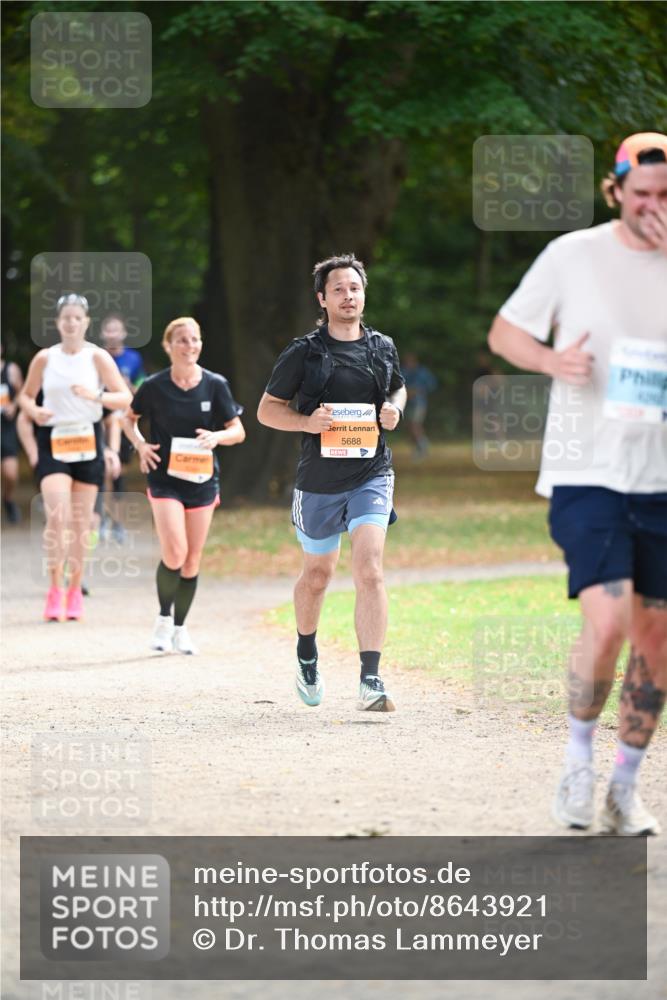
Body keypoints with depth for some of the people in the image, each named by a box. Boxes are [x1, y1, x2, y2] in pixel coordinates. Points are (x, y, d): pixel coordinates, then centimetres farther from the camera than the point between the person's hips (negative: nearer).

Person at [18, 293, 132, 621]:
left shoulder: (98, 357, -1)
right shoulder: (44, 358, 2)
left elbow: (125, 398, -5)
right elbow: (26, 395, 13)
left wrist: (96, 396, -23)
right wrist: (34, 411, -9)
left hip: (87, 441, 0)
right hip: (53, 441, 0)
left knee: (80, 522, 5)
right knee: (57, 516, -17)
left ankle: (75, 590, 17)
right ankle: (55, 589, -10)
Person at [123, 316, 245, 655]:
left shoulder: (215, 385, -3)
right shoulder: (154, 386, -6)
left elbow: (238, 431, 2)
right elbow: (129, 419, 12)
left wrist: (217, 436, -18)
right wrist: (140, 444, -6)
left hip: (202, 480, 2)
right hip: (165, 478, -2)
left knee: (193, 560, 6)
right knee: (174, 553, -17)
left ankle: (180, 628, 22)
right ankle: (164, 618, 6)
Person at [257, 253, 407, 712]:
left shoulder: (383, 348, 6)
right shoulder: (304, 352, -3)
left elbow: (399, 387, 25)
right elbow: (268, 408, 1)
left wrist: (395, 409, 1)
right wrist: (307, 422, -17)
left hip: (372, 473, 0)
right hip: (320, 479, 0)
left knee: (370, 569, -17)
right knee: (318, 574, 15)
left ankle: (371, 681, -20)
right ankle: (307, 656, 43)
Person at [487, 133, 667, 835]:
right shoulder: (573, 256, -1)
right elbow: (503, 332, 6)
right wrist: (550, 358, -13)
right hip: (586, 475, -3)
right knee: (607, 620, -19)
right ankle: (578, 758, 5)